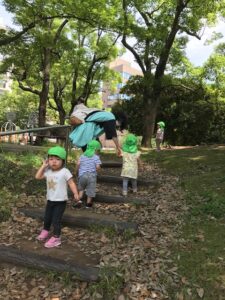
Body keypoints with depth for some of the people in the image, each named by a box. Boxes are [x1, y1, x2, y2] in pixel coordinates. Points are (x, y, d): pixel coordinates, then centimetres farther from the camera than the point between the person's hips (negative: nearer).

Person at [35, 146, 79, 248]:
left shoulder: (65, 172, -18)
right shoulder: (48, 171, -1)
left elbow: (71, 183, -18)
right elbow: (37, 176, 1)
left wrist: (76, 194, -28)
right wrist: (43, 166, -4)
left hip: (60, 201, -6)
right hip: (50, 200, 6)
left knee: (56, 220, -2)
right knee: (46, 218, 23)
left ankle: (56, 238, 14)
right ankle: (45, 230, 48)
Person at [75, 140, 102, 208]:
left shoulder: (83, 155, 4)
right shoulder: (96, 157, -7)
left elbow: (78, 164, -3)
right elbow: (98, 167, -15)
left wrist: (78, 171, 12)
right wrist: (95, 170, 7)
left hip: (82, 174, 3)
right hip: (91, 175, -3)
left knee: (81, 188, 25)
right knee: (90, 190, 11)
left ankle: (79, 199, 12)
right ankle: (88, 204, 20)